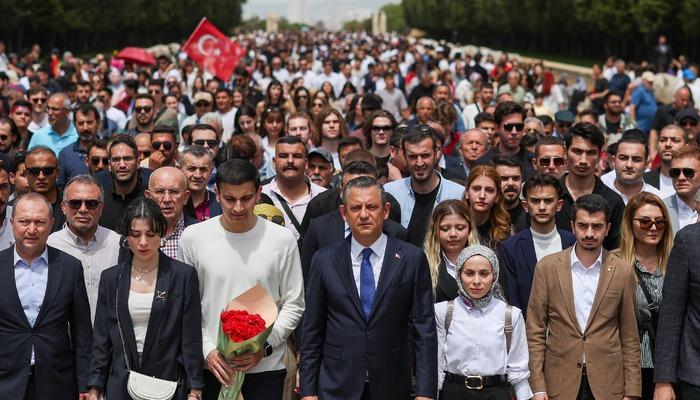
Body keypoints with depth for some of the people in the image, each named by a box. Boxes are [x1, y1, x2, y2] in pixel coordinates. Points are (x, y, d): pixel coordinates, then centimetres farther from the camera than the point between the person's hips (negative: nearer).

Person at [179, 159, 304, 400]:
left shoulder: (283, 239, -2)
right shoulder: (193, 237, -1)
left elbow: (293, 305, 2)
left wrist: (265, 346, -9)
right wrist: (207, 350, -7)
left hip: (266, 368, 0)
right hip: (212, 366, 1)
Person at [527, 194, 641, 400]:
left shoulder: (622, 271, 1)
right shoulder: (547, 267, -1)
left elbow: (629, 337, 4)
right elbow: (535, 331, 0)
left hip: (608, 383, 1)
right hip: (560, 382, 0)